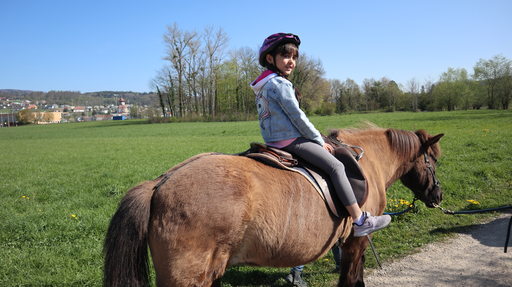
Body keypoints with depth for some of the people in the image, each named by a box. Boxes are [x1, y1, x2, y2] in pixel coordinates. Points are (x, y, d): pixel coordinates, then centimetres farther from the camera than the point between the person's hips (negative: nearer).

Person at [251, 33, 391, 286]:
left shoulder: (261, 86, 17)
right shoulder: (280, 83, -14)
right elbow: (297, 116, -16)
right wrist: (319, 141, -6)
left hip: (272, 141, 11)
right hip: (291, 140, -11)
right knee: (336, 166, -11)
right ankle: (361, 221, -11)